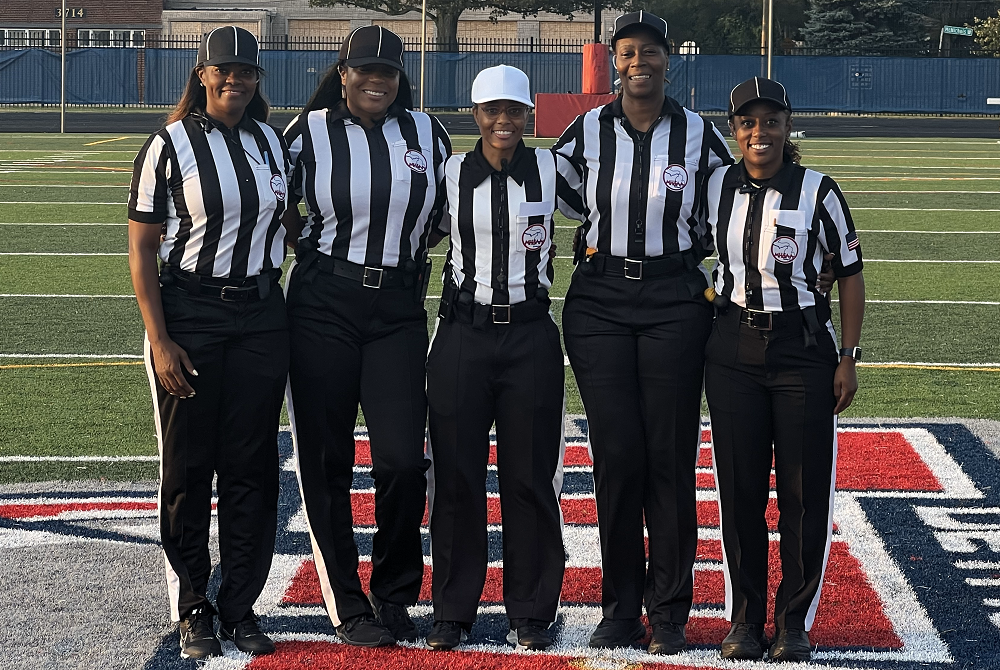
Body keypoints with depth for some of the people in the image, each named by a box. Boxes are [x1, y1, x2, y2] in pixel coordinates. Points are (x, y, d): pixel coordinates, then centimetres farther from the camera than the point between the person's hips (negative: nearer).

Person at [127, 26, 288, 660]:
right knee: (189, 465, 3)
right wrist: (159, 340, -12)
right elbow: (142, 252, -5)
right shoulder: (170, 147, -5)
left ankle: (241, 605, 14)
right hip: (189, 316, -3)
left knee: (252, 465, 4)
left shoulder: (273, 143, 8)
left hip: (262, 316, 4)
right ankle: (193, 609, 14)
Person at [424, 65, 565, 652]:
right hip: (463, 334, 0)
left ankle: (532, 614, 13)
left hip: (531, 334, 0)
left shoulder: (552, 169, 3)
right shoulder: (451, 174, 4)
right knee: (457, 477, 3)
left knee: (531, 477, 3)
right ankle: (453, 612, 14)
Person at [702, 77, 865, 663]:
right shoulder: (715, 189, 4)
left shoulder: (818, 191, -3)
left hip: (804, 349, -2)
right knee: (740, 489, 4)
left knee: (805, 491, 0)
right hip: (733, 351, 2)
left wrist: (849, 359, -3)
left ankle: (795, 622, 12)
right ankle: (745, 619, 15)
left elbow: (850, 274, 1)